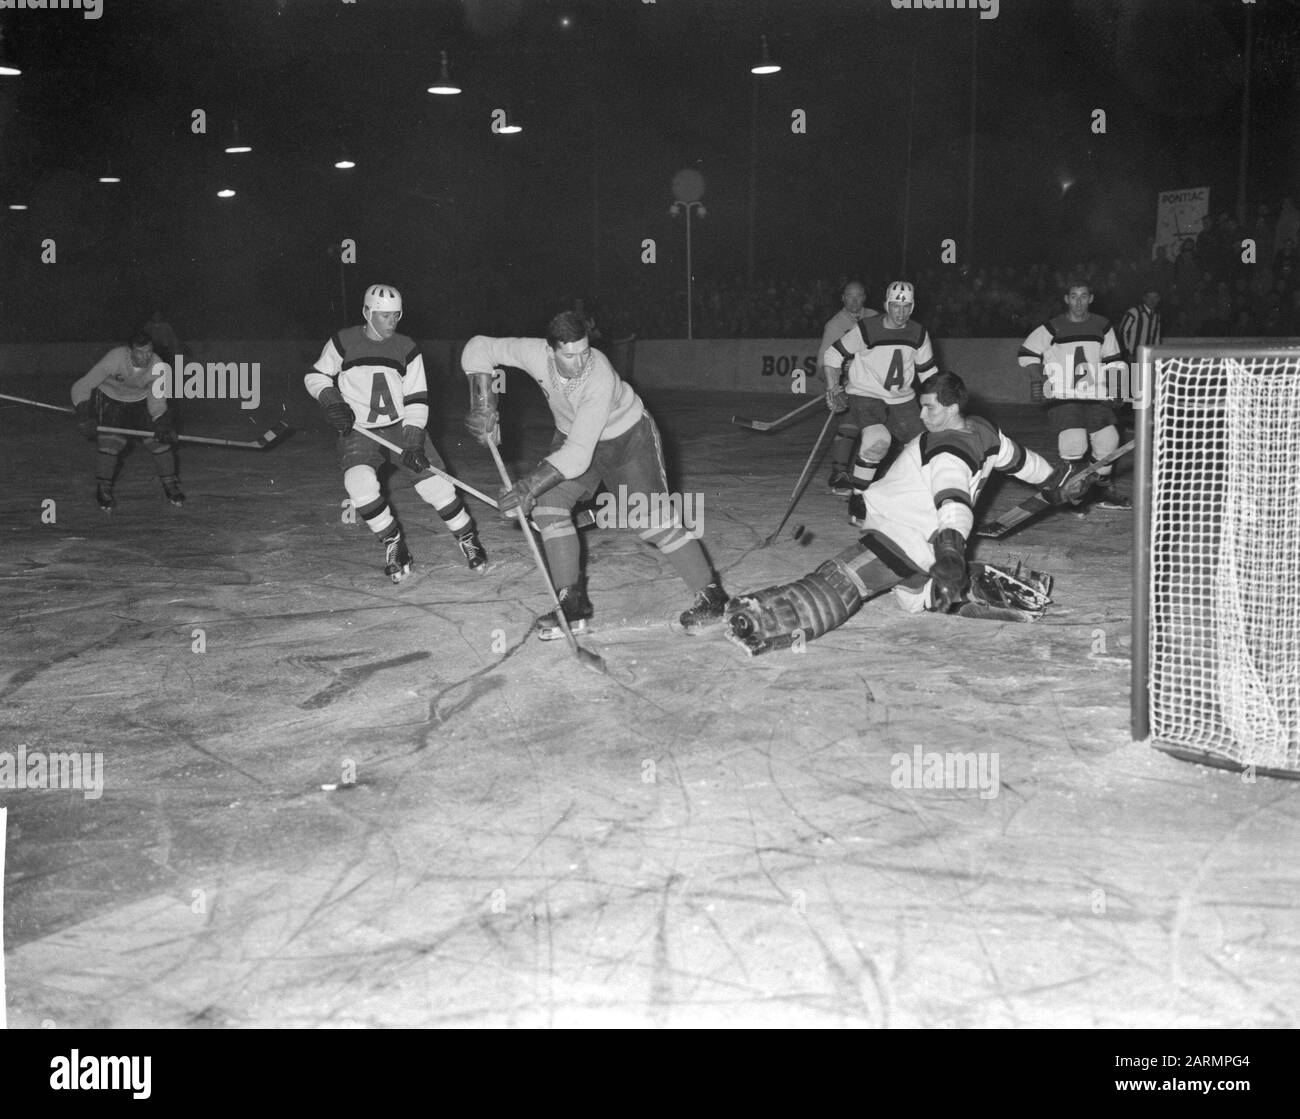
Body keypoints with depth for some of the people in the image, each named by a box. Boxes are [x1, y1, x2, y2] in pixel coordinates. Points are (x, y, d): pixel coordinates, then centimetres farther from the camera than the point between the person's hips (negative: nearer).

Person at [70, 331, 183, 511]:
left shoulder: (158, 367, -25)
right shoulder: (114, 359, -34)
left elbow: (156, 400, -18)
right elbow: (81, 387, -27)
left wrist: (162, 425, -35)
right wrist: (84, 416, -35)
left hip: (140, 401, 2)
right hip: (109, 400, -2)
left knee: (159, 440, -9)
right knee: (111, 441, -18)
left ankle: (170, 485, 11)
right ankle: (103, 491, 2)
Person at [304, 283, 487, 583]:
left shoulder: (406, 348, -2)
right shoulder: (344, 342, -4)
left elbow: (416, 400, -3)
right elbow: (316, 376, 7)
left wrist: (413, 443, -14)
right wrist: (332, 401, -13)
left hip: (402, 426, 1)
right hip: (359, 431, -1)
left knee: (435, 483, -12)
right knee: (359, 482, -28)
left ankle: (467, 537, 13)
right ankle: (393, 542, -7)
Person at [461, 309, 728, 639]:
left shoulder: (600, 379, -39)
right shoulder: (537, 354, -26)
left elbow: (578, 455, -43)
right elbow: (479, 348, -14)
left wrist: (529, 486, -46)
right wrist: (484, 408, -23)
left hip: (628, 437, -5)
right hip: (572, 434, 6)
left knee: (653, 519, -15)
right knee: (549, 506, -11)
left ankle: (712, 598, -5)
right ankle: (574, 604, -4)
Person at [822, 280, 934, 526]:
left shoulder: (919, 334, -2)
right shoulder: (866, 330, -16)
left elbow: (927, 371, 11)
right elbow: (832, 355, -6)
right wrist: (835, 390, -10)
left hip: (902, 400, 5)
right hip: (864, 396, -5)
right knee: (878, 440, -31)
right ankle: (857, 499, -17)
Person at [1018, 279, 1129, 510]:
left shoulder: (1102, 327, 8)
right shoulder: (1052, 328, -3)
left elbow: (1113, 360, 16)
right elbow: (1028, 351, 5)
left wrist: (1121, 382, 3)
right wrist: (1036, 379, -4)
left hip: (1095, 396, 4)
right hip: (1062, 396, -4)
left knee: (1108, 439, 0)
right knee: (1074, 442, -21)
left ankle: (1105, 492, 20)